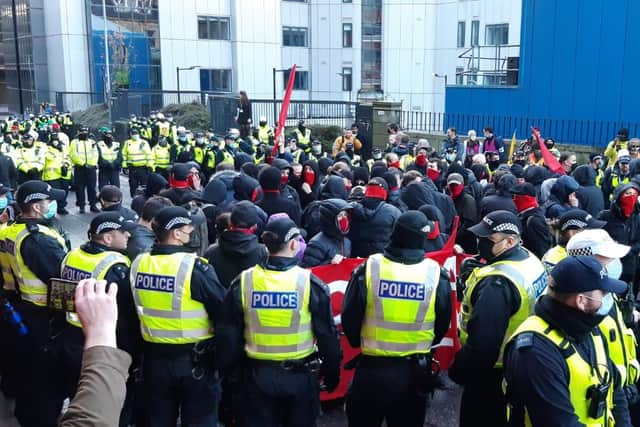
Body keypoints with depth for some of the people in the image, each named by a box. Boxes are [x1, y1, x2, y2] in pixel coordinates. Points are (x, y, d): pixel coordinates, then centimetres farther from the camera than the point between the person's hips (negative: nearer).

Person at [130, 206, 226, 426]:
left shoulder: (138, 263, -3)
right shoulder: (195, 267, -21)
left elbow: (137, 309, 8)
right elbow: (223, 312, -16)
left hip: (154, 358, 5)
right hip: (195, 360, -5)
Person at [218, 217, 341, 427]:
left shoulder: (243, 282, -6)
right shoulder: (310, 283, -12)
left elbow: (229, 335, 0)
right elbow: (327, 334, -6)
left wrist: (230, 371, 14)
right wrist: (331, 374, 7)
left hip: (257, 376, 2)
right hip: (300, 376, -1)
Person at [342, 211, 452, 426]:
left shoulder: (369, 268, -11)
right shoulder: (436, 274, -8)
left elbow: (349, 318, -4)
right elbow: (442, 326, 3)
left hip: (371, 369, -1)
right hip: (414, 372, 1)